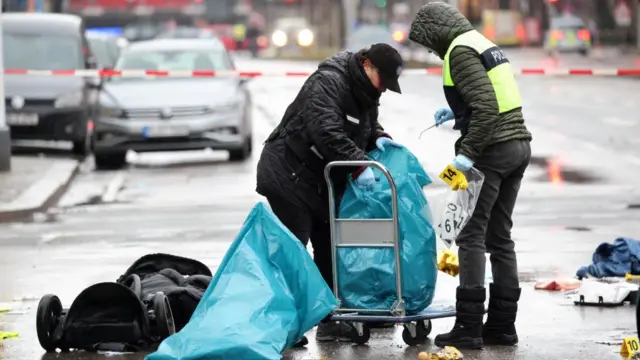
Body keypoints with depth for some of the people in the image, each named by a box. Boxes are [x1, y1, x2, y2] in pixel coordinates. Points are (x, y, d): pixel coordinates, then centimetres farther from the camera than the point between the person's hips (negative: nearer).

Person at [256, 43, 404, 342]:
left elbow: (367, 125, 20)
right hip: (289, 175, -10)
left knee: (328, 250, 10)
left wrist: (378, 138, -4)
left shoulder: (366, 93, 8)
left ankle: (329, 320, 17)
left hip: (322, 181, 10)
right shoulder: (328, 82, -23)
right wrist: (359, 166, -34)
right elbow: (326, 131, -33)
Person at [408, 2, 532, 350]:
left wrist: (468, 153, -22)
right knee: (499, 236, 13)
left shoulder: (460, 51, -11)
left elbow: (486, 105, -22)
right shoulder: (484, 43, 18)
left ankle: (468, 327, -8)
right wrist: (458, 111, 19)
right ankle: (502, 324, 15)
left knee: (471, 235, -6)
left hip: (492, 150, -9)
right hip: (518, 144, 9)